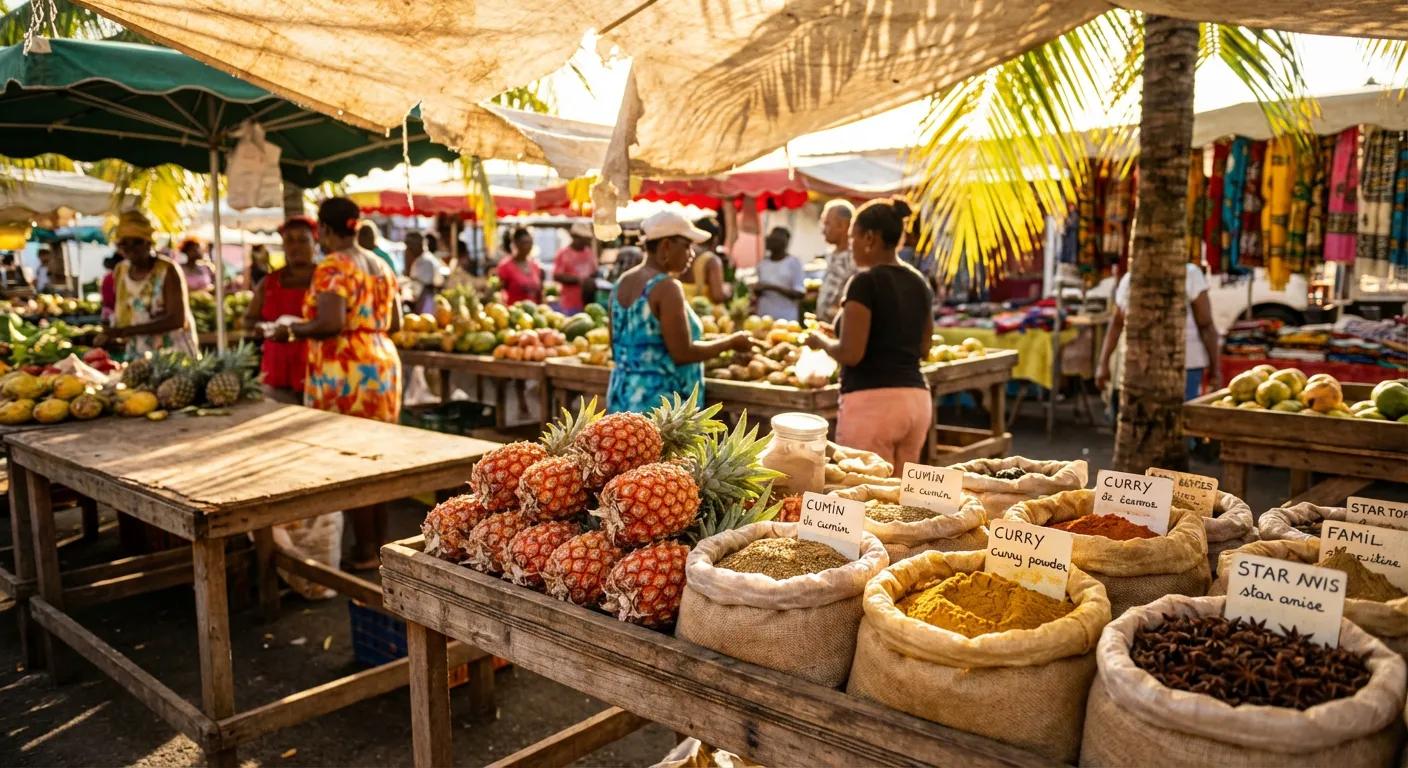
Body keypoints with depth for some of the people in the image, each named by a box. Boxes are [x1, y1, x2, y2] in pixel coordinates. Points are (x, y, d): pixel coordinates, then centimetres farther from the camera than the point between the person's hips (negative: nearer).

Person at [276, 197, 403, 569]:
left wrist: (292, 330, -6)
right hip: (383, 365, 8)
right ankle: (380, 542, 22)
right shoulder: (381, 265, 13)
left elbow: (330, 324, -22)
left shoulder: (332, 267, -11)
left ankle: (365, 550, 7)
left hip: (345, 374, -8)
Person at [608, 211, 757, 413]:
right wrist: (731, 342, -6)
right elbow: (682, 354, -18)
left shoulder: (623, 282, 10)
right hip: (656, 400, -9)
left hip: (622, 394, 9)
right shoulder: (666, 287, -15)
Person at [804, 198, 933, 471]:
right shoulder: (920, 283, 11)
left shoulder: (865, 282, -11)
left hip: (872, 400, -8)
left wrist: (820, 340, 3)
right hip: (917, 398, 8)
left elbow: (850, 354, -15)